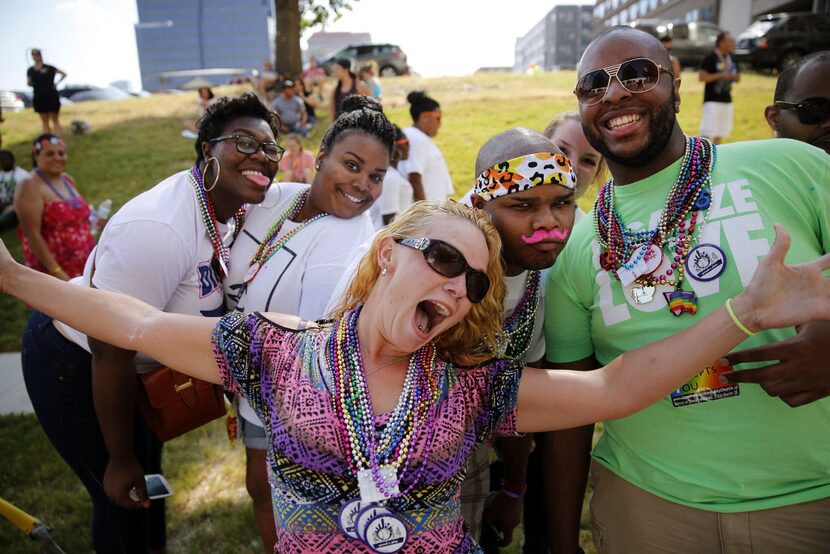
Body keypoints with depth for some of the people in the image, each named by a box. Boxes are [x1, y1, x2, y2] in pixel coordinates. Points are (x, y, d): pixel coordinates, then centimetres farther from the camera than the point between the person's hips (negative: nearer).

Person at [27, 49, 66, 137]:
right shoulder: (30, 70, 9)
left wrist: (57, 83, 0)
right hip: (39, 97, 3)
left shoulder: (49, 67, 2)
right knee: (45, 122, 6)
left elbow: (64, 74, 8)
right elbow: (29, 83, 11)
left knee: (55, 120, -2)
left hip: (52, 96, -3)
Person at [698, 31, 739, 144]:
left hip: (727, 100, 8)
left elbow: (737, 78, 21)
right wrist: (721, 75, -20)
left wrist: (733, 76, -2)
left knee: (721, 131, 11)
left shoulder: (731, 59, 14)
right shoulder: (710, 58, -8)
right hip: (712, 100, -8)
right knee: (708, 131, -11)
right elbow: (701, 77, -16)